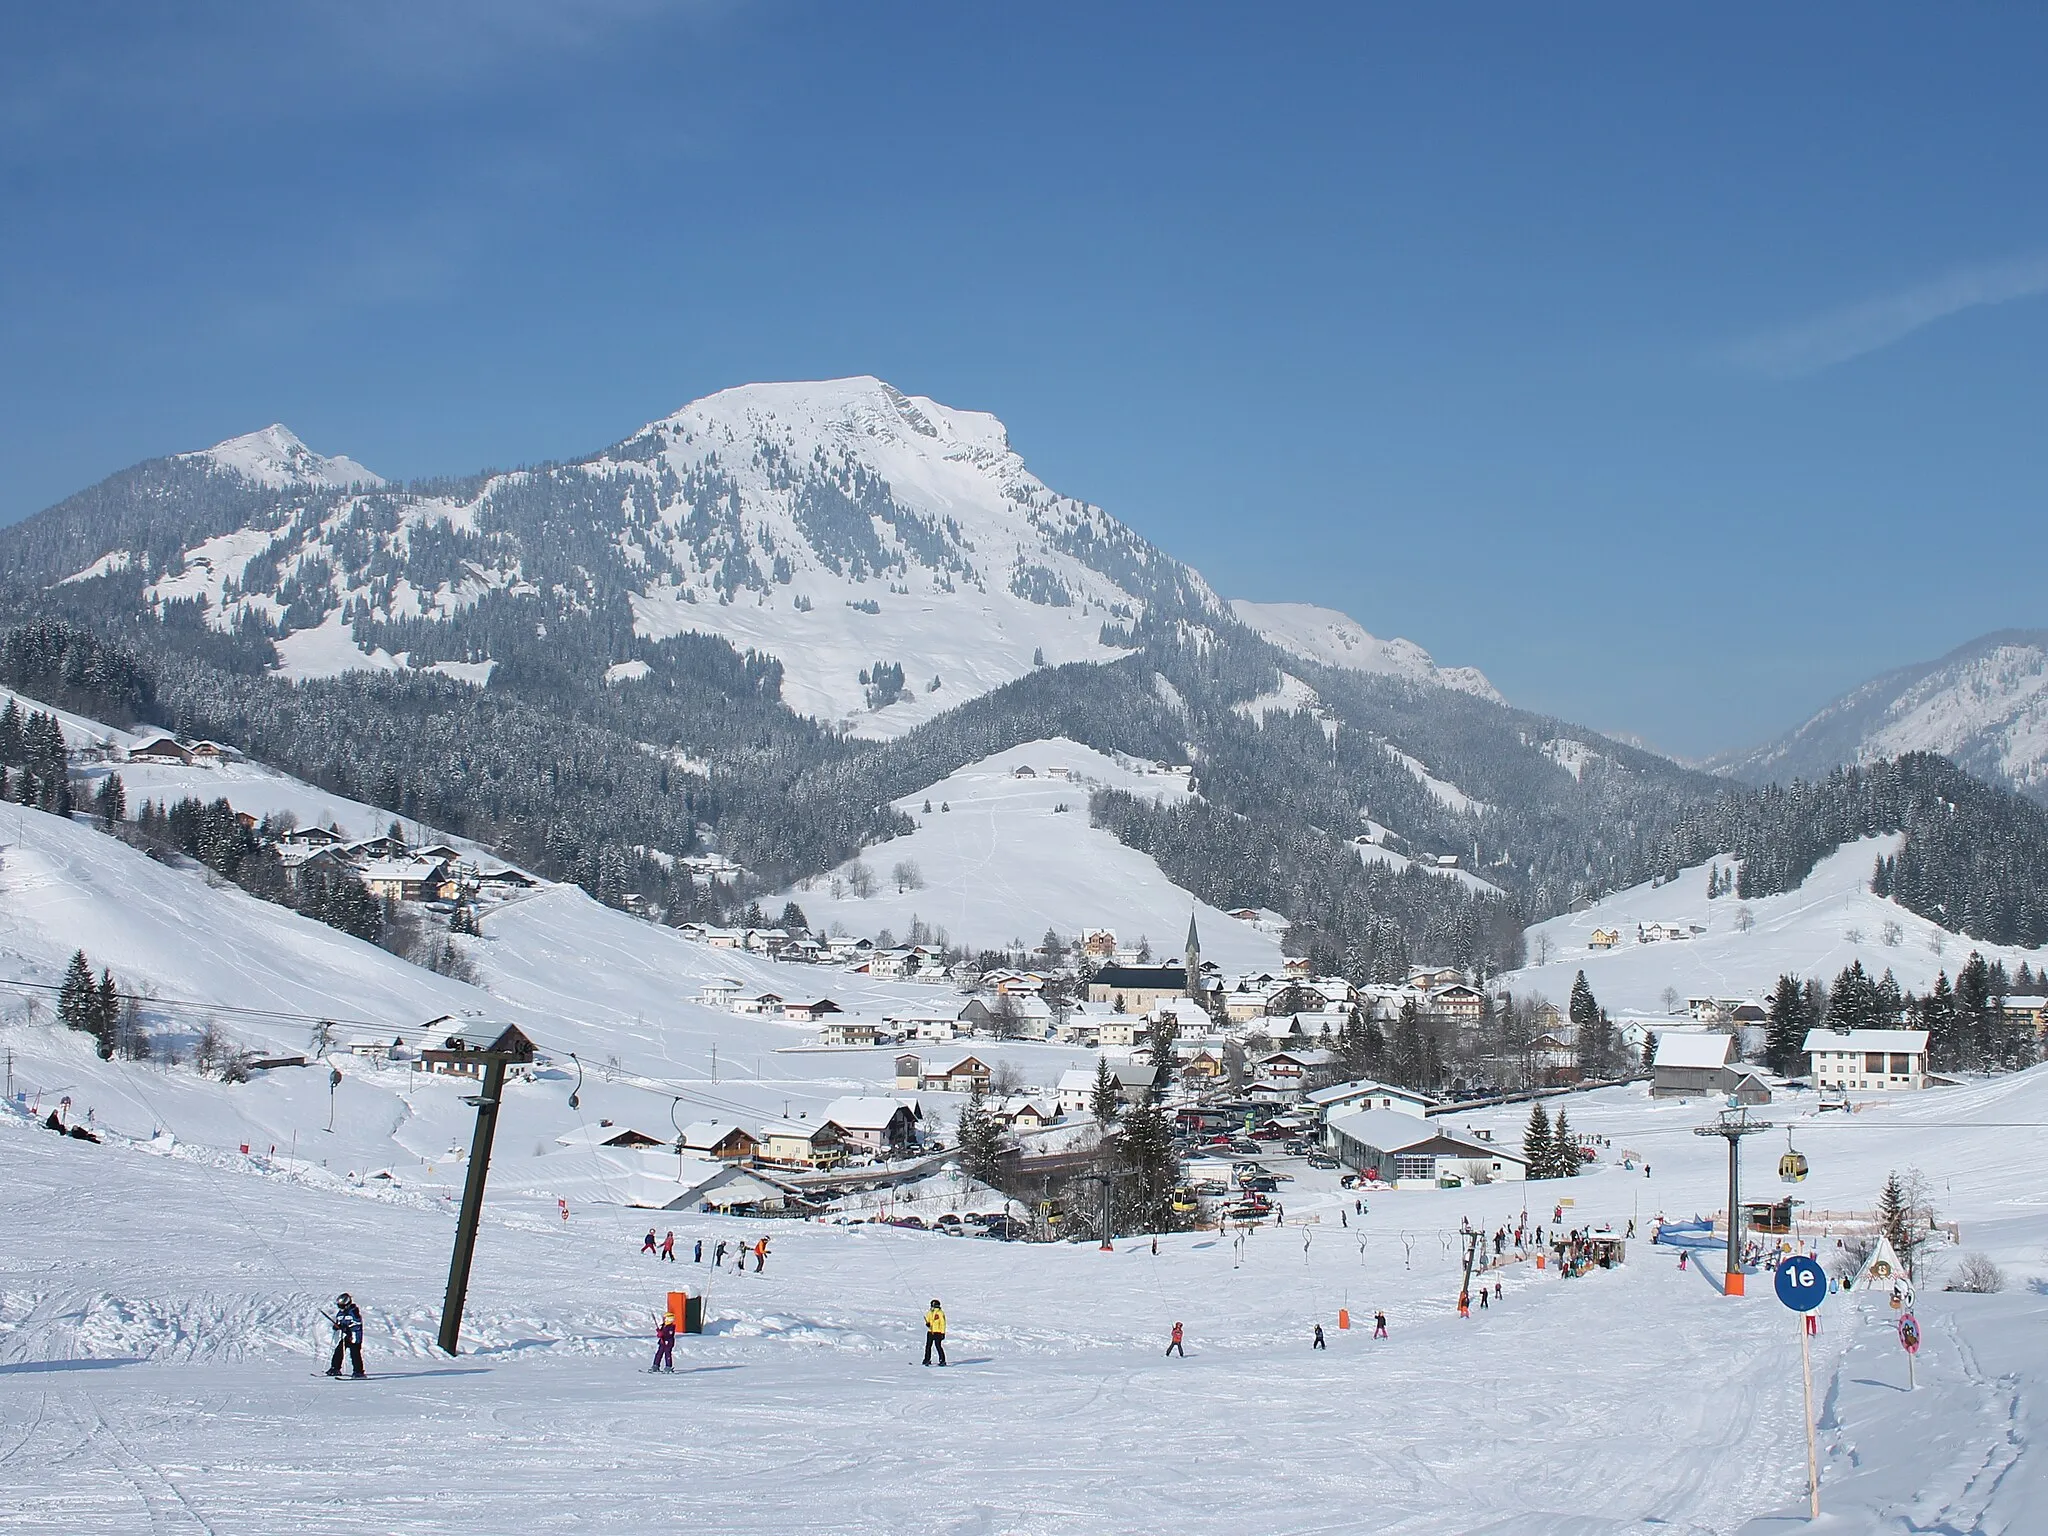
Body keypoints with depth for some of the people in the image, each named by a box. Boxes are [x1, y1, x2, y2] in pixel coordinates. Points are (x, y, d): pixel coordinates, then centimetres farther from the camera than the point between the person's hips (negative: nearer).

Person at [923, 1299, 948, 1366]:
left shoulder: (940, 1313, -8)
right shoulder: (929, 1312, 11)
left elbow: (943, 1323, -9)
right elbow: (927, 1320, 19)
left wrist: (943, 1333, -12)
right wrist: (927, 1324, -6)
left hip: (937, 1332, -7)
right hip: (930, 1332, 7)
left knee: (938, 1346, -10)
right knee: (928, 1346, 9)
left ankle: (942, 1360, -4)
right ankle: (927, 1359, 21)